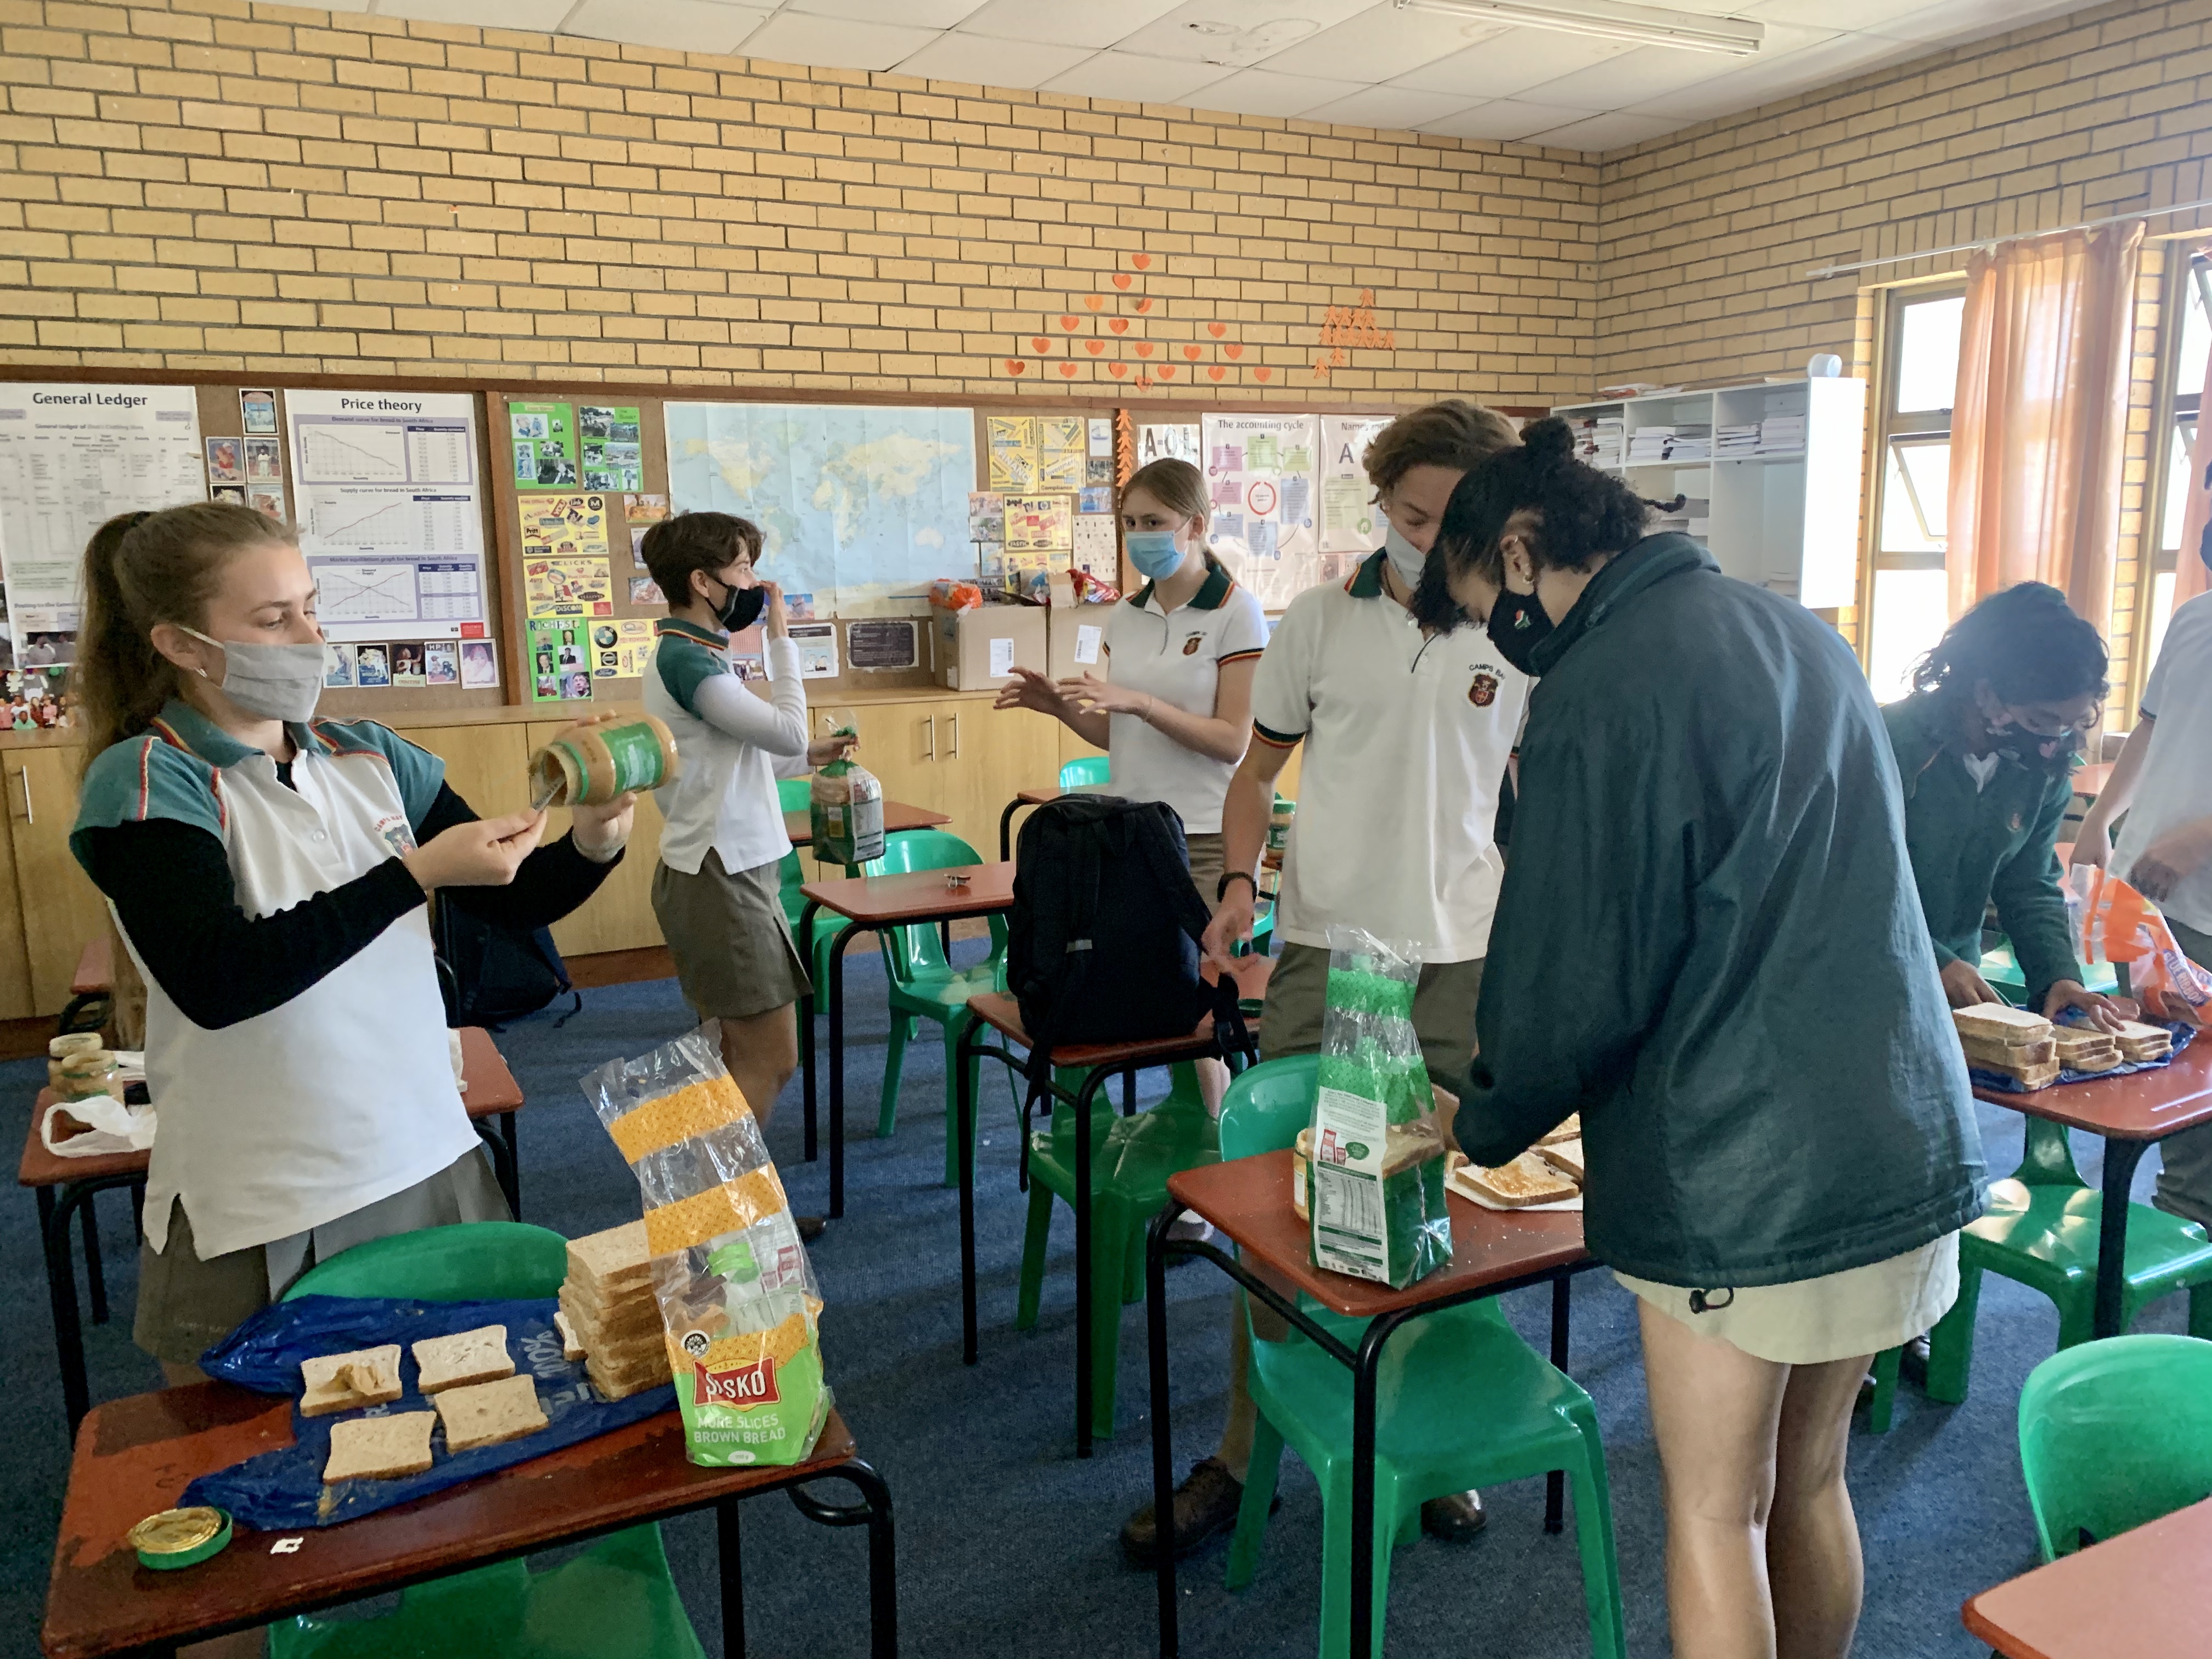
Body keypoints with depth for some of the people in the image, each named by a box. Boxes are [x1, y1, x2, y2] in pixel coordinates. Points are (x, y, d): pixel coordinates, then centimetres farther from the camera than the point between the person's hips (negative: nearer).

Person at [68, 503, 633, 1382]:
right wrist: (419, 873, -25)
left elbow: (516, 901, 9)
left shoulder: (372, 757, 5)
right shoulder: (145, 784, -9)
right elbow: (215, 981, -23)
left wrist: (590, 847, -12)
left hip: (434, 1171, 5)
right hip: (259, 1224, -4)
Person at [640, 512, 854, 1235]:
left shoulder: (692, 655, 12)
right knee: (772, 1057, -3)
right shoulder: (685, 660, -18)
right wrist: (782, 636, -11)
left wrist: (806, 757, 9)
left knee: (737, 1054, 15)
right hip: (721, 879, -10)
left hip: (725, 871, 10)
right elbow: (786, 728, -19)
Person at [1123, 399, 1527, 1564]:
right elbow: (1259, 767, 10)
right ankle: (1241, 1457, 16)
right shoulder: (1317, 622, 3)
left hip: (1465, 956, 1)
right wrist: (1239, 882, -6)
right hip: (1324, 944, 0)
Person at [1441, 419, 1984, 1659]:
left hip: (1739, 1173, -8)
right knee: (1811, 1478, 21)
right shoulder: (1800, 634, 10)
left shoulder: (1600, 686, -15)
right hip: (1912, 1137, 8)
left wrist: (1484, 1126, 5)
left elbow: (1574, 974, -13)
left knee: (1716, 1510, 9)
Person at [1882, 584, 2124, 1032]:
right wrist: (1936, 963, -28)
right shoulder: (1895, 743, -22)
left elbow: (2030, 890, 4)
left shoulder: (2046, 771, -2)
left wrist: (2059, 974, -12)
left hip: (1958, 976, 5)